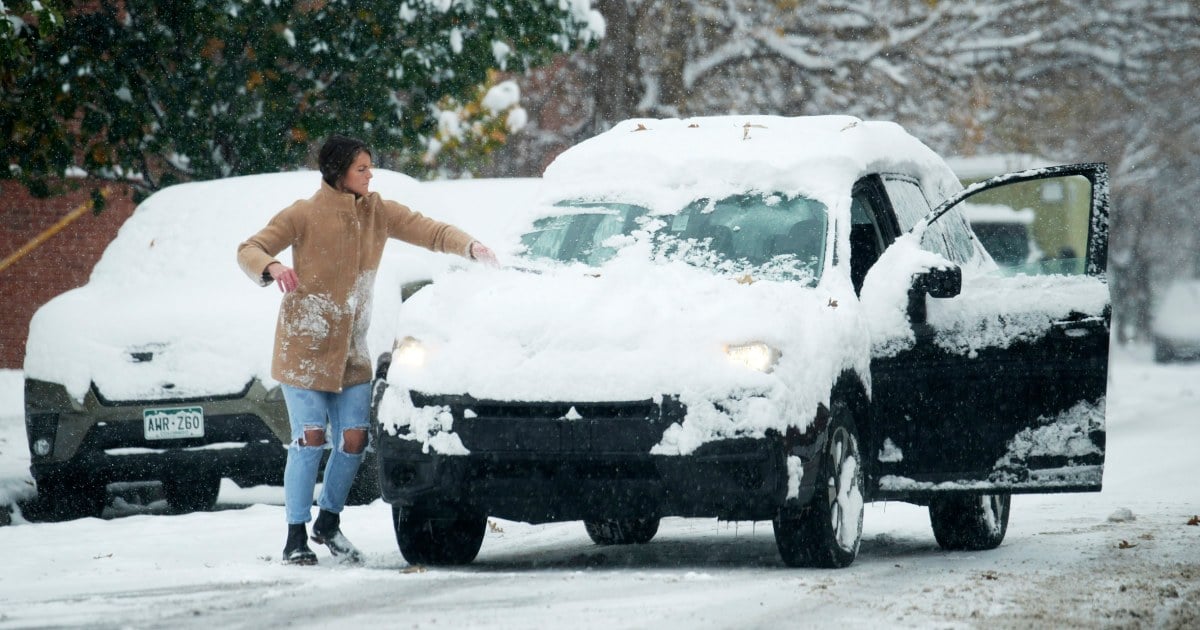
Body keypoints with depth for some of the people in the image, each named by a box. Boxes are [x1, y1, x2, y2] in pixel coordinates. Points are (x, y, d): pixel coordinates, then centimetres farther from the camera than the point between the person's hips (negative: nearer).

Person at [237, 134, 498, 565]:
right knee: (309, 440, -9)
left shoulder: (378, 213, 7)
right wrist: (271, 268, -31)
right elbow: (249, 250, -9)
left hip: (352, 348, 5)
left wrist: (470, 247, -13)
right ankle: (296, 537, 0)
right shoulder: (305, 214, -7)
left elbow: (430, 232, 5)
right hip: (304, 346, -5)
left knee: (354, 439, -2)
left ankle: (329, 521, 20)